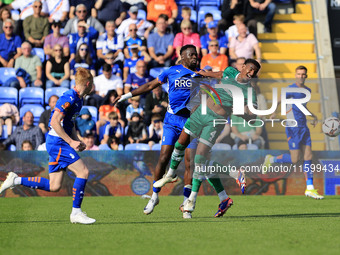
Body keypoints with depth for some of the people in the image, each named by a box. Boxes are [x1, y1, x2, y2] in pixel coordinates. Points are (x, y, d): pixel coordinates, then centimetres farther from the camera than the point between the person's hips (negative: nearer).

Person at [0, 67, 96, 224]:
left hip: (59, 143, 10)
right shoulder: (69, 98, -16)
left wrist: (77, 142, 14)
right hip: (57, 142, -10)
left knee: (54, 186, 5)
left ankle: (16, 180, 12)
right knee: (83, 172, -14)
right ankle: (76, 212, -9)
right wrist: (71, 141, -22)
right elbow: (55, 121, -23)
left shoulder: (78, 99, 15)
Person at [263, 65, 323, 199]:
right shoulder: (291, 88, -10)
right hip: (293, 128, -7)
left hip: (304, 128, 7)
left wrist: (313, 115, 34)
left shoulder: (307, 90, 15)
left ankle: (310, 189, 6)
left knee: (308, 157, 3)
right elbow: (280, 100, -23)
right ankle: (271, 159, 17)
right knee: (294, 159, -8)